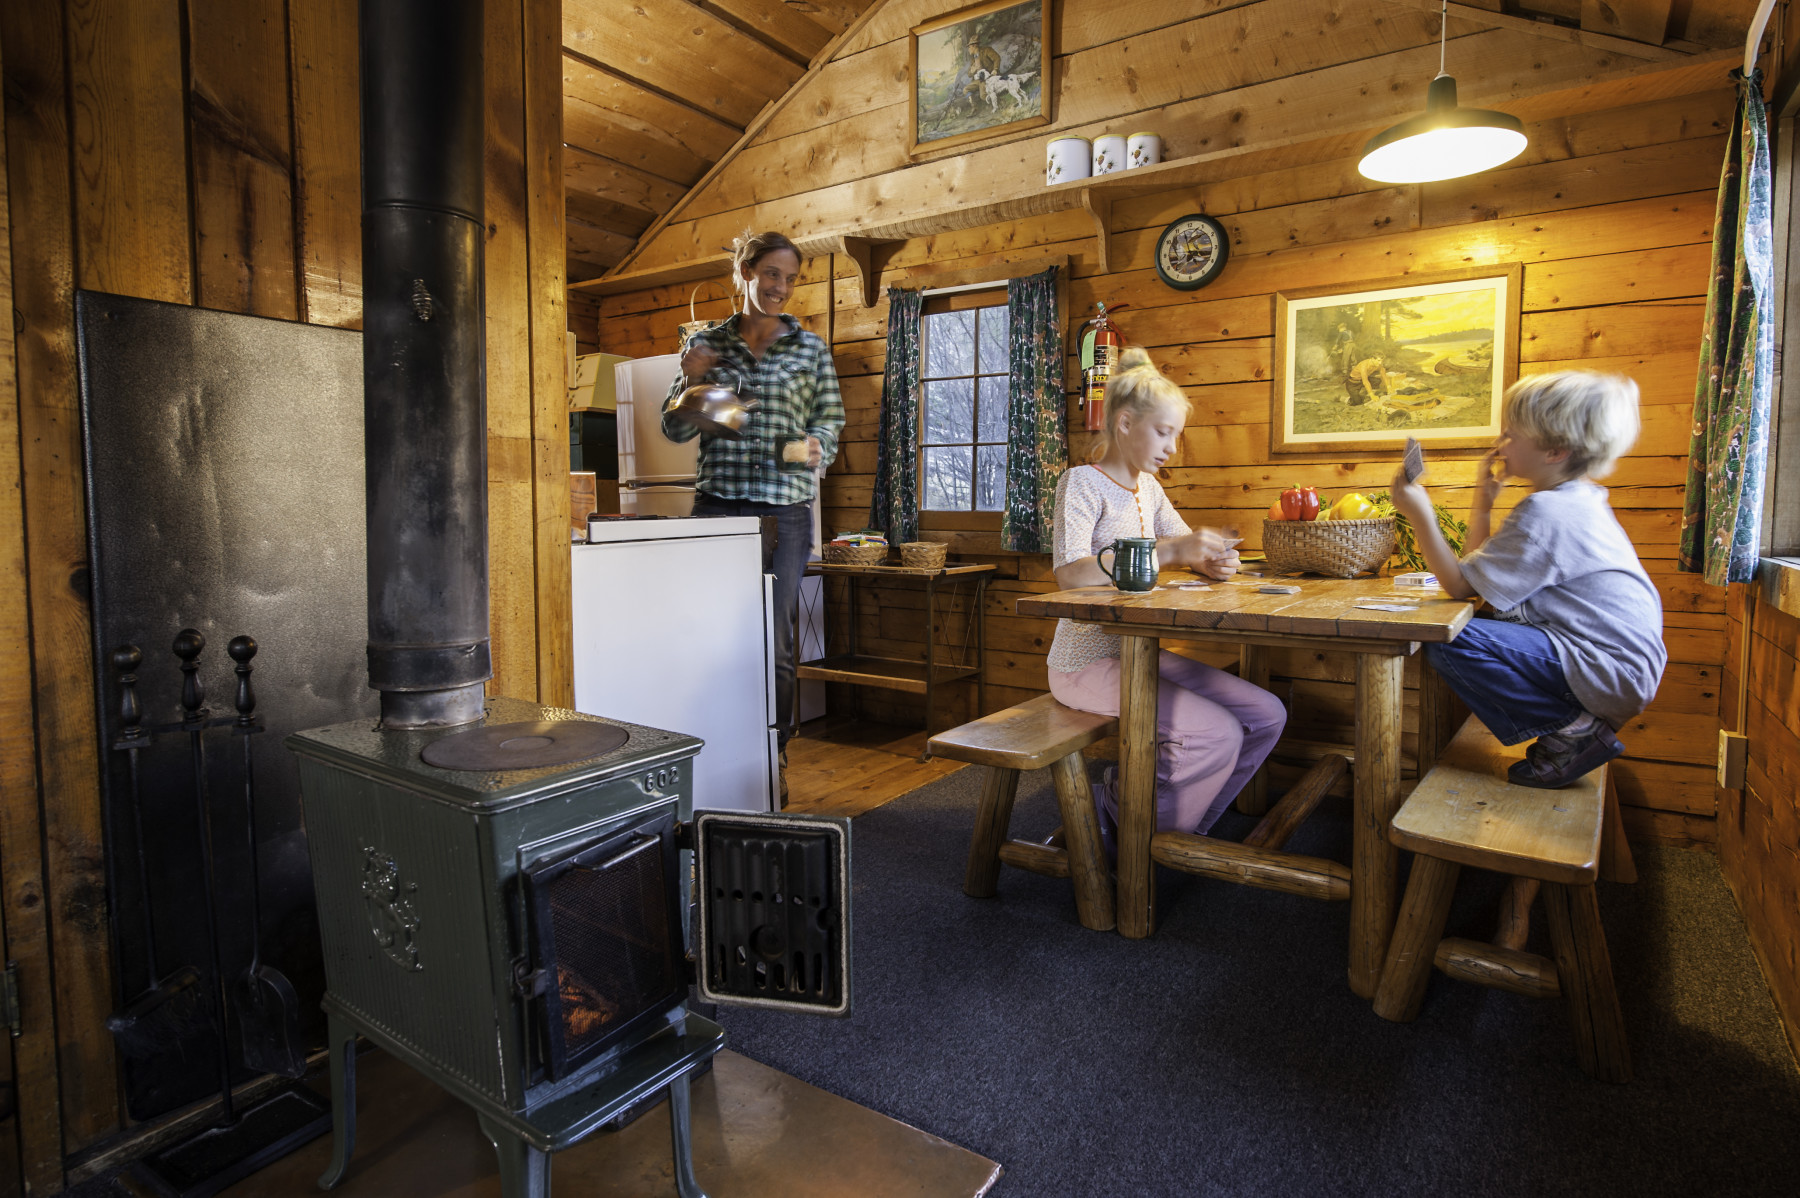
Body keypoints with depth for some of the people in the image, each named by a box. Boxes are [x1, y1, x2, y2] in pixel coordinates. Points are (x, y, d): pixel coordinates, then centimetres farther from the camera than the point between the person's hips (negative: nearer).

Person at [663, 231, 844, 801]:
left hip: (783, 512, -1)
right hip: (715, 505, 1)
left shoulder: (810, 349, 8)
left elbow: (830, 418, 11)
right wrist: (690, 382, -7)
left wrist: (815, 446, -12)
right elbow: (677, 430, 12)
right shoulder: (706, 343, 10)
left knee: (773, 642, 1)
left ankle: (771, 764, 16)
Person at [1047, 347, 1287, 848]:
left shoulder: (1147, 487, 13)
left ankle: (1178, 825, 13)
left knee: (1266, 716, 0)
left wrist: (1210, 561, -3)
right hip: (1088, 661, -8)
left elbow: (1184, 544, 22)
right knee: (1218, 735, -21)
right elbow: (1071, 574, -25)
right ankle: (1112, 819, 0)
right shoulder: (1081, 482, -11)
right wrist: (1168, 550, -29)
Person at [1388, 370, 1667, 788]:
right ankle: (1580, 720, 13)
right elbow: (1478, 572, 12)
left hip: (1609, 674, -11)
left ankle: (1572, 730, -6)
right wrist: (1483, 499, 13)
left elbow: (1460, 584, -16)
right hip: (1623, 666, 11)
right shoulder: (1575, 502, 13)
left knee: (1448, 643, -22)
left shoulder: (1546, 513, -19)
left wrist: (1420, 514, -15)